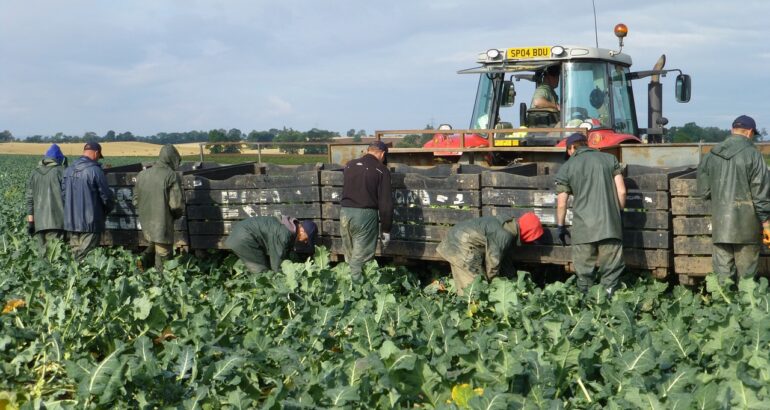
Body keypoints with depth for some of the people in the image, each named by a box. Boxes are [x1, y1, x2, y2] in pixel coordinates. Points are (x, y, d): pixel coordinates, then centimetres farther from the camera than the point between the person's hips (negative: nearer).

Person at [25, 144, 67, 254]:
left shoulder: (34, 173, 14)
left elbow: (30, 199, 11)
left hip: (39, 223, 5)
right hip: (57, 221, -5)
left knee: (44, 252, 8)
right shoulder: (61, 171, 0)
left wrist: (30, 221, 12)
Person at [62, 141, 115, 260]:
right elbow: (106, 195, -9)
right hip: (90, 223, -6)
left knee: (75, 254, 11)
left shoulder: (68, 170, 8)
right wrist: (107, 210, 10)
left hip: (71, 222, 6)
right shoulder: (95, 170, -13)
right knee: (87, 257, -4)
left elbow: (63, 194, 11)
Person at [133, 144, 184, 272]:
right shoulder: (172, 176, -14)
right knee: (163, 254, 5)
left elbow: (135, 201, 12)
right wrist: (176, 215, 4)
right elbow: (177, 204, -16)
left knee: (152, 243, 26)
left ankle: (145, 259, 2)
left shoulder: (142, 174, 7)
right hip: (163, 224, -6)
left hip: (146, 223, 6)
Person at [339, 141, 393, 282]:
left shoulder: (349, 165, 14)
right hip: (365, 215, -5)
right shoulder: (381, 170, -2)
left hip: (345, 212, 5)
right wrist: (386, 230, 0)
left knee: (349, 258, 15)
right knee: (361, 260, -1)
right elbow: (386, 203, -5)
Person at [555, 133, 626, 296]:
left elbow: (561, 204, 6)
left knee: (584, 272, 6)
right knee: (611, 270, 5)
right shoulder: (610, 159, 10)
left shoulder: (566, 168, 6)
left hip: (583, 228, -1)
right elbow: (622, 192, 6)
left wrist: (560, 227, 18)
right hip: (610, 225, 1)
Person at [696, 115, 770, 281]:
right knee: (746, 274, 5)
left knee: (722, 271, 8)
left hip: (720, 224, 4)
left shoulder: (712, 155, 6)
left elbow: (703, 190, 11)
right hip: (746, 224, -4)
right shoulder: (752, 155, -10)